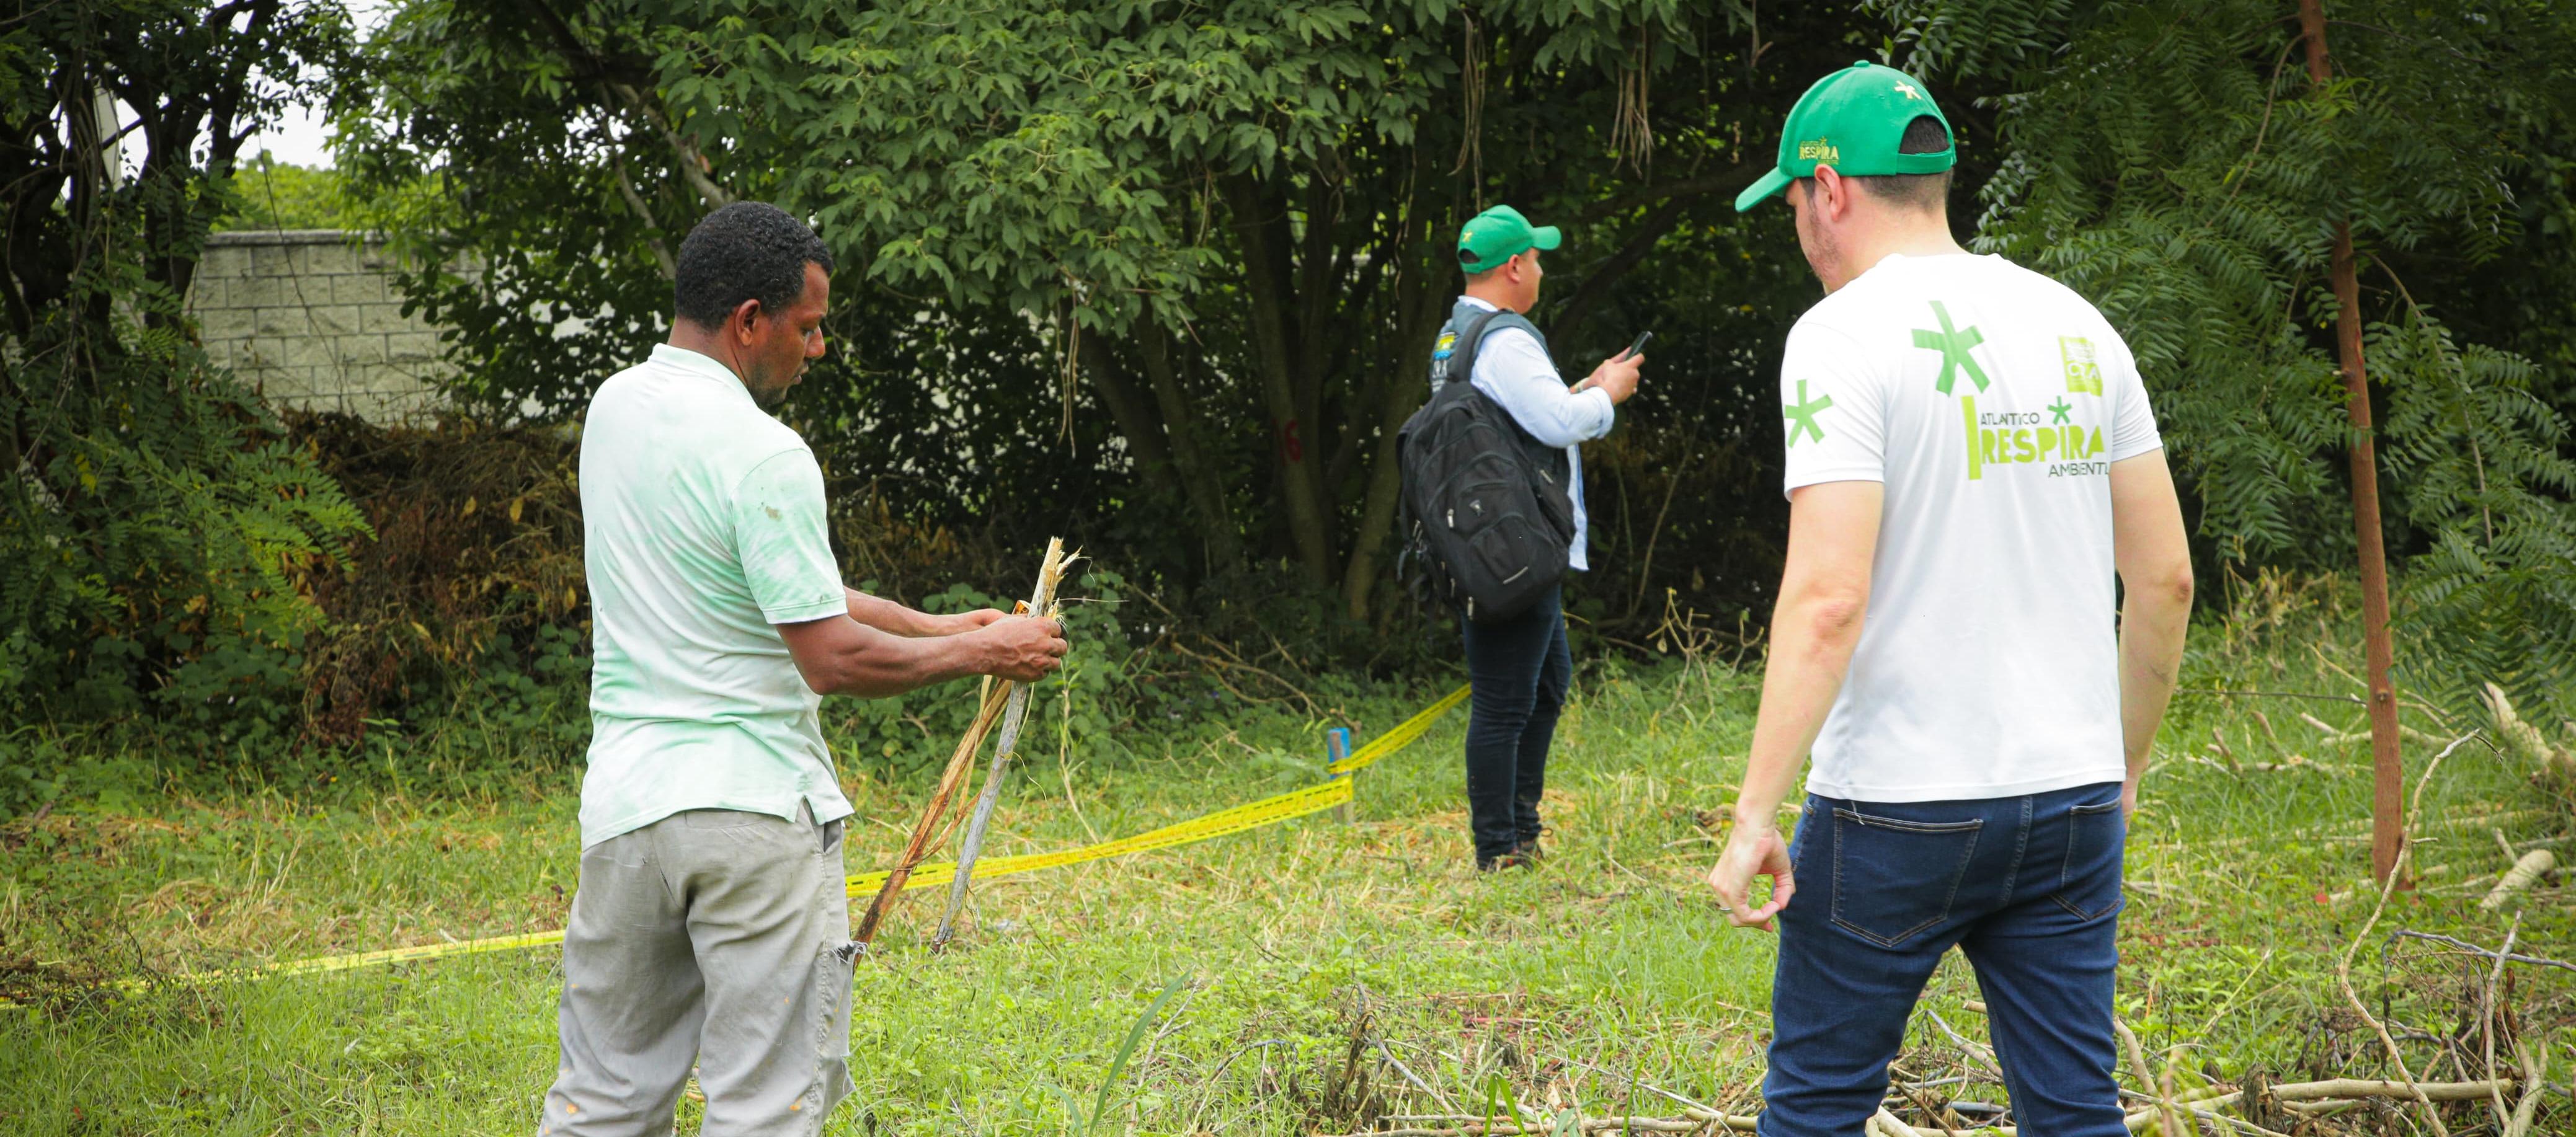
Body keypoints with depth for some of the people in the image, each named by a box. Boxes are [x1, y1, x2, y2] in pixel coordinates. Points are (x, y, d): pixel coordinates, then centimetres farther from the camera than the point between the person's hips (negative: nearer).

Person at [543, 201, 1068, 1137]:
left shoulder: (616, 409, 9)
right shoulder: (764, 455, -16)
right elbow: (831, 660, -17)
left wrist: (932, 624, 16)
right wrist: (975, 655, -2)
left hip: (624, 803, 7)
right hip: (757, 810, -7)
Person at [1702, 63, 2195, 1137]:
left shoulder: (1844, 334, -10)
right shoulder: (2077, 328, 9)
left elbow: (1828, 599, -19)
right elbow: (2165, 578, 11)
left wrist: (1753, 815, -17)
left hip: (1896, 808, -5)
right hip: (2073, 799, 6)